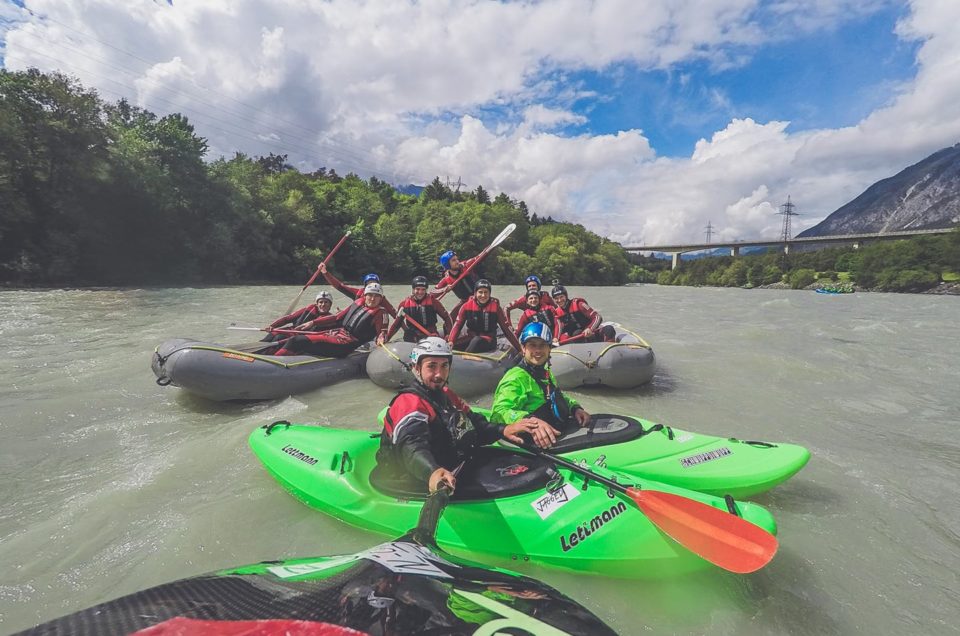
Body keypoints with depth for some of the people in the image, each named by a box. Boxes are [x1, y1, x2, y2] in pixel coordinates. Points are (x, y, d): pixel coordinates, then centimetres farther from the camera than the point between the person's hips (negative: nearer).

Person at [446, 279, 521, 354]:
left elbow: (507, 328, -6)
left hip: (489, 340, -3)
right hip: (470, 337, 3)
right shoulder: (467, 305, -3)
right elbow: (458, 324, -4)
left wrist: (519, 348, -9)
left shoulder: (495, 307, -7)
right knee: (450, 346, -24)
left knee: (477, 341, -37)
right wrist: (451, 341, -21)